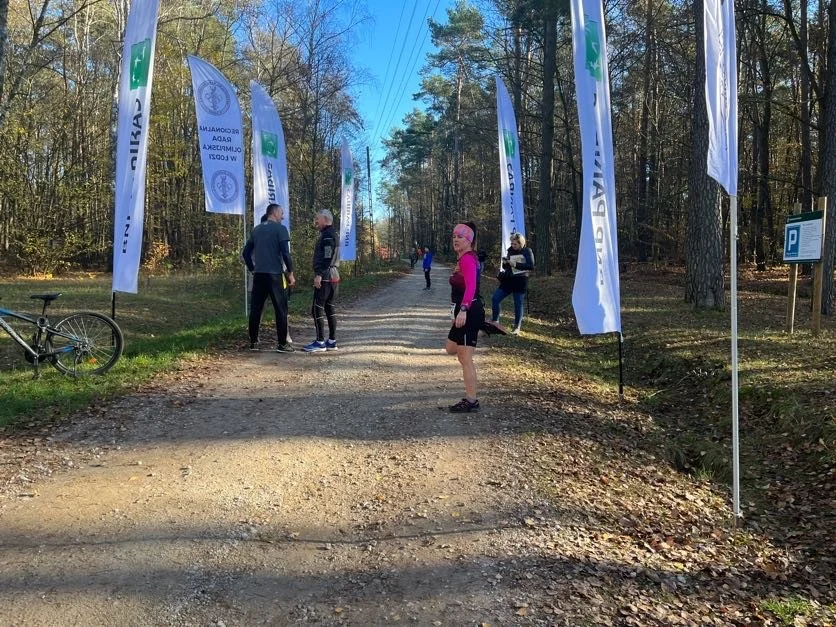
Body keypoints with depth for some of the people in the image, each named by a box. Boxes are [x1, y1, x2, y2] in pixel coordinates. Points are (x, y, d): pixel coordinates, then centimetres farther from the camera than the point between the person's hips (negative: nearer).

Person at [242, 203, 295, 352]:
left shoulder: (256, 230, 14)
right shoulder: (280, 228, -5)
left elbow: (246, 253, 14)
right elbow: (285, 253, -13)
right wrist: (290, 273, -5)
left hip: (258, 275, 6)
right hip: (275, 275, -6)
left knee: (255, 309, 9)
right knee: (280, 309, 0)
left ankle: (253, 342, 12)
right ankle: (282, 344, 1)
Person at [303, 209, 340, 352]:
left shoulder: (327, 235, -12)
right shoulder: (332, 234, 19)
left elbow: (326, 257, -21)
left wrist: (319, 274, -23)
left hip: (325, 277, -10)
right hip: (333, 276, 10)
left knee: (317, 309, -8)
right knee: (329, 308, 11)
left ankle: (320, 342, -7)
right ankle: (332, 341, 13)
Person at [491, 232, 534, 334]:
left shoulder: (527, 251, -5)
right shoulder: (510, 250, 8)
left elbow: (531, 266, -16)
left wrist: (516, 264, -21)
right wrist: (505, 263, -8)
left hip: (520, 281, -5)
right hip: (508, 280, 5)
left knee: (518, 304, 1)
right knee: (495, 298, -2)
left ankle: (517, 328, 12)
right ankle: (494, 321, 12)